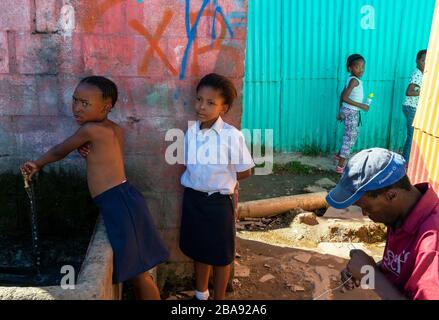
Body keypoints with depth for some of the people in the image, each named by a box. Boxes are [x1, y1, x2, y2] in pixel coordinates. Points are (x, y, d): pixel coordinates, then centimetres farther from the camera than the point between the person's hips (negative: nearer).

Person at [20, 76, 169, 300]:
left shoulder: (89, 130, -10)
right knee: (135, 271, 19)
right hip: (122, 201, 10)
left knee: (137, 272, 1)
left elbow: (59, 151, 5)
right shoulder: (116, 129, 12)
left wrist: (37, 164, 23)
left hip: (118, 205, -10)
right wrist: (89, 150, 4)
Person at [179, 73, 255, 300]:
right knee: (198, 249, 21)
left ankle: (219, 298, 34)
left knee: (220, 254, 12)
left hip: (218, 201, -5)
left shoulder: (232, 135, -20)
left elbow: (245, 172, -10)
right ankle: (200, 294, 43)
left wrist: (220, 180, -2)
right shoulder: (190, 131, -4)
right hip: (193, 198, 5)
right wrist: (197, 181, -2)